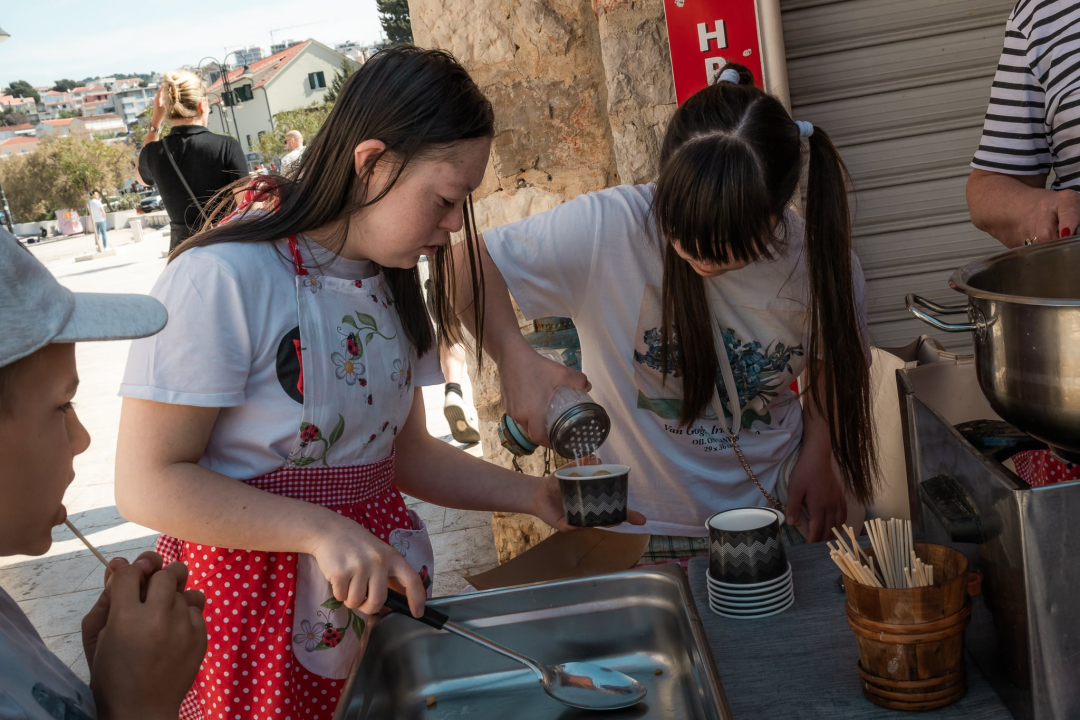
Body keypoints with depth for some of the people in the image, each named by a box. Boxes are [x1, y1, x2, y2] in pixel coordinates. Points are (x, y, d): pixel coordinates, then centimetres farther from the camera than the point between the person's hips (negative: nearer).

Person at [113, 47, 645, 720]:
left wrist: (533, 494, -1)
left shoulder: (390, 282, 7)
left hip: (379, 584, 7)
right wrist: (324, 530, -28)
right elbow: (148, 482, -20)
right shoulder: (224, 277, -20)